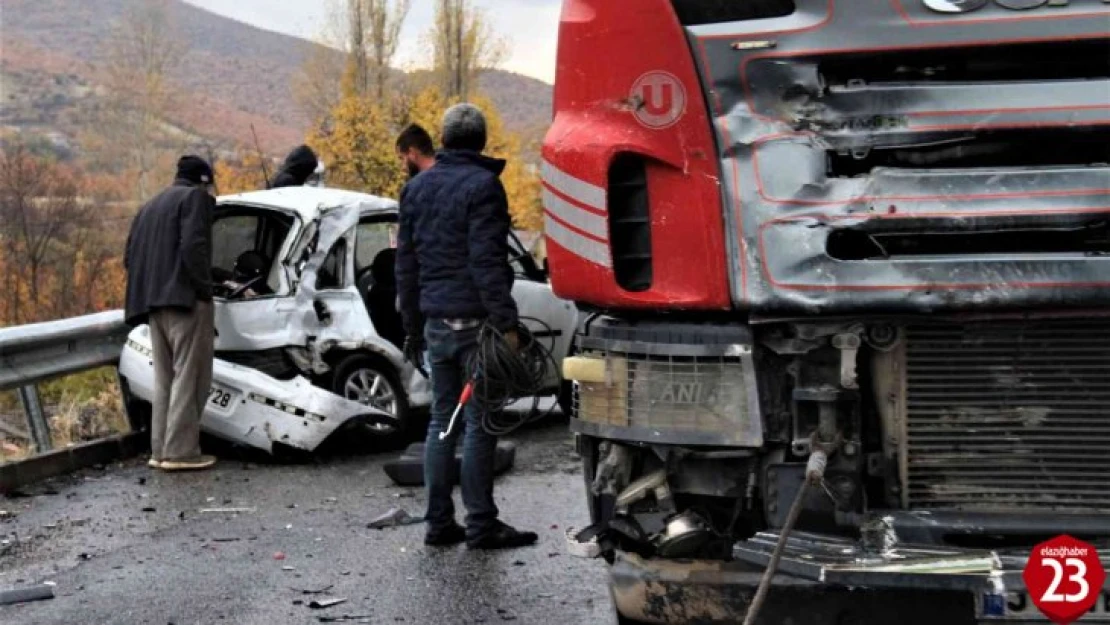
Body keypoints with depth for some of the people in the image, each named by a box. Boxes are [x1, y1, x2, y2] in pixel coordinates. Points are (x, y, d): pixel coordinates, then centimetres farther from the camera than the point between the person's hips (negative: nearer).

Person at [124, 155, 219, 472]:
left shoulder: (150, 207, 25)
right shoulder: (196, 197, 1)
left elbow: (130, 257, 19)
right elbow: (193, 246, -15)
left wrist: (149, 290, 18)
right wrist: (205, 289, -11)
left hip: (153, 302, 8)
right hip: (186, 298, -8)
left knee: (165, 377, 12)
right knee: (189, 375, -7)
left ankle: (161, 449, 10)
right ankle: (181, 450, -11)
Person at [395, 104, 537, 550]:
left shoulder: (417, 187, 14)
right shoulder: (481, 186, -9)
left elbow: (406, 265, 18)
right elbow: (488, 263, -17)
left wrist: (413, 328, 23)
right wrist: (506, 323, -17)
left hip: (436, 323, 7)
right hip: (474, 321, -7)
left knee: (442, 419, 11)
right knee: (479, 422, -3)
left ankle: (439, 522, 13)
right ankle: (481, 525, 1)